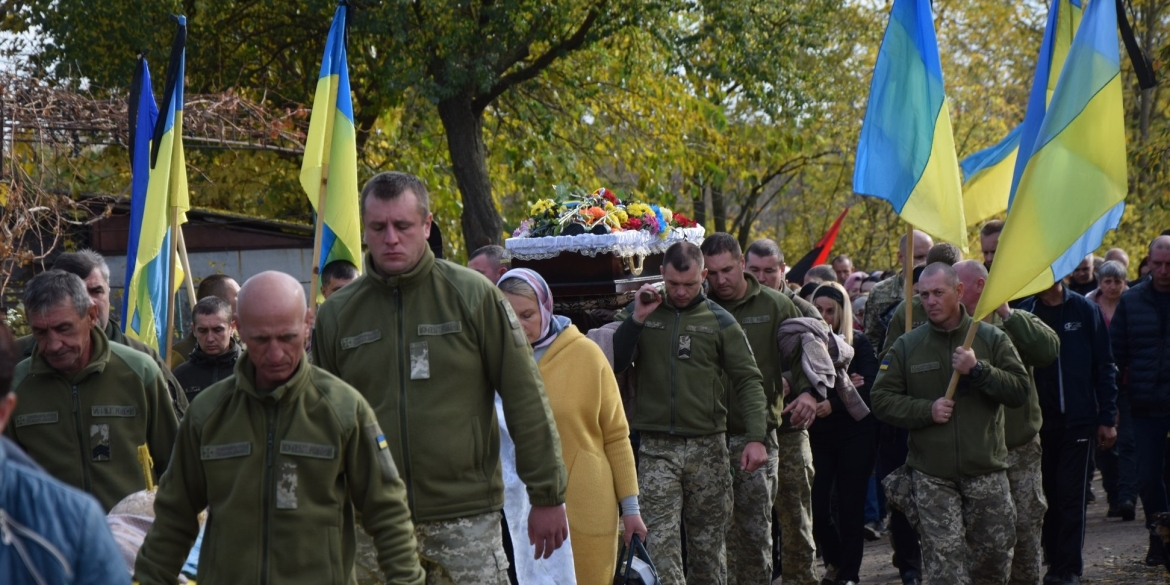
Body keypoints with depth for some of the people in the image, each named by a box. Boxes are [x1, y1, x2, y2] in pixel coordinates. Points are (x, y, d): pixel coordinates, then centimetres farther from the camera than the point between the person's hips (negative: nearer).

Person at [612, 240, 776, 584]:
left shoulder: (719, 321, 5)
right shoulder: (639, 312, 8)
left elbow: (748, 380, 1)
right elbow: (611, 365, -1)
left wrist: (756, 438, -12)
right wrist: (636, 320, -10)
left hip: (707, 448, 1)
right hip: (656, 449, 0)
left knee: (708, 543, 7)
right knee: (660, 543, -11)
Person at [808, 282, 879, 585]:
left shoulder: (859, 343, 1)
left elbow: (869, 387, -11)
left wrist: (833, 403, -26)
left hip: (855, 434, -1)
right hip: (817, 435, 1)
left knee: (850, 504, -1)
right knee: (817, 505, -4)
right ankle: (835, 559, 23)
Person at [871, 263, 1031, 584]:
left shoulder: (992, 339, 3)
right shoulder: (907, 346, 5)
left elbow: (1020, 389, -4)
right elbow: (882, 400, 4)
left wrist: (978, 370, -17)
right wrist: (926, 410, -10)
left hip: (986, 469, 0)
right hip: (931, 473, 0)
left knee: (995, 550, 6)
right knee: (944, 557, -6)